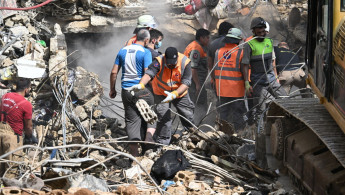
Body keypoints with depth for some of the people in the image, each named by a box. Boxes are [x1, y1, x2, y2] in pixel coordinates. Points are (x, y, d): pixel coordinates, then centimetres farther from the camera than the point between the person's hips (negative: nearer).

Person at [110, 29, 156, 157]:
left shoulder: (123, 51, 9)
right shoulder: (145, 52, -8)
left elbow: (114, 72, 10)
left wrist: (112, 89, 18)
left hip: (126, 91, 4)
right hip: (142, 91, -4)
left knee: (131, 120, 9)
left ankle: (134, 154, 9)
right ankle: (148, 138, -14)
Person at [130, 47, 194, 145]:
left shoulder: (185, 62, -26)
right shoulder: (159, 61, -28)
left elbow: (186, 83, -28)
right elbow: (149, 73, -43)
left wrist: (174, 94, -41)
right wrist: (141, 84, -63)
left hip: (180, 93, 2)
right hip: (161, 93, -2)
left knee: (187, 115, 13)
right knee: (163, 117, -11)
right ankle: (162, 143, 1)